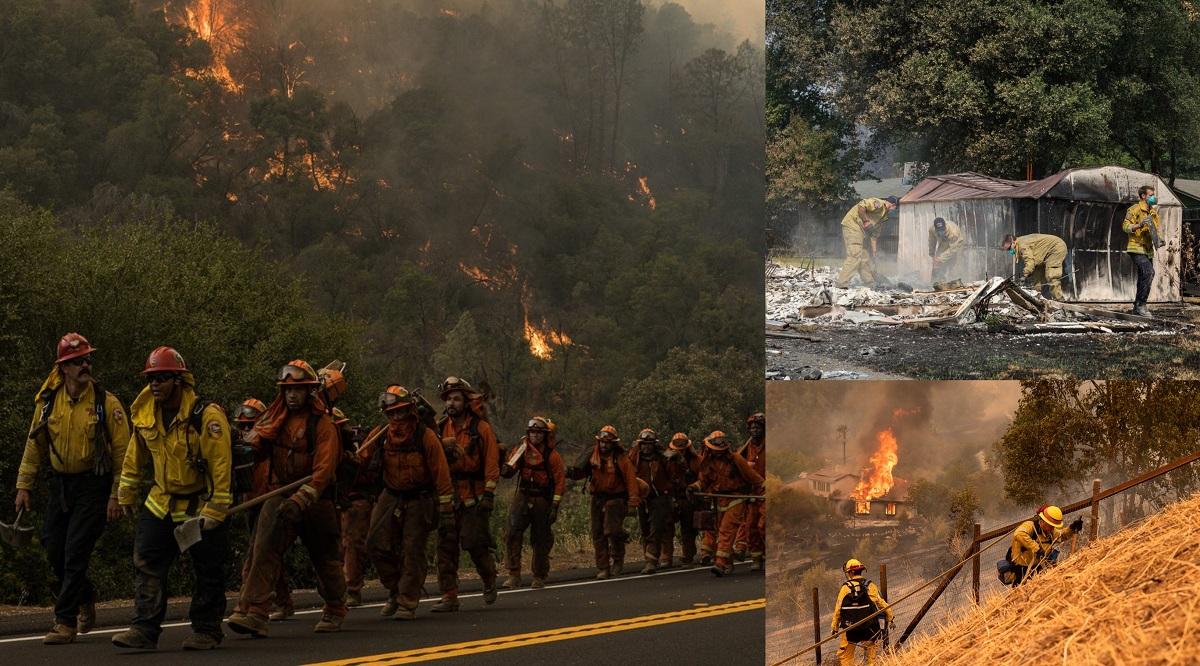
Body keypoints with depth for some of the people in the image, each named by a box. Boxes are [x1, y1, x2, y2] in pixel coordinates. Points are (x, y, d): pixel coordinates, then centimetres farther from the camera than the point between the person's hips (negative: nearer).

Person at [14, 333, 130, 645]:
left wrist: (117, 496, -11)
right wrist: (24, 486, 8)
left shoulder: (106, 403, -11)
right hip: (60, 484, 5)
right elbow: (34, 446, 10)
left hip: (93, 485, -5)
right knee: (54, 549, 7)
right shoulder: (48, 402, 1)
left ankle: (66, 621, -2)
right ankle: (85, 597, 33)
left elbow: (122, 451, -8)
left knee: (76, 552, -9)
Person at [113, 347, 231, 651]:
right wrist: (126, 494, 18)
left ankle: (206, 631, 18)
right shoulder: (145, 415, -2)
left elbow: (221, 464, -22)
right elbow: (135, 455, 12)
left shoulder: (207, 415, -22)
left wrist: (215, 510, -23)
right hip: (161, 503, 5)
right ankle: (145, 630, -3)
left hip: (201, 505, -5)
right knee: (148, 564, -3)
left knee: (208, 572, 5)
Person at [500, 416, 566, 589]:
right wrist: (506, 469, -24)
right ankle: (513, 575, -10)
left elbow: (560, 481, -5)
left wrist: (555, 506, -11)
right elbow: (509, 470, 2)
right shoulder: (521, 450, 5)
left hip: (542, 500, -2)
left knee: (541, 539, 6)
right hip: (522, 497, 2)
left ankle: (539, 577, 19)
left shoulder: (552, 455, -4)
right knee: (513, 534, -12)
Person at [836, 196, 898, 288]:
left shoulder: (883, 216, 19)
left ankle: (869, 284, 22)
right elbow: (861, 206, -27)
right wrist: (865, 221, -16)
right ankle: (842, 284, -19)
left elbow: (874, 235, 20)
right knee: (854, 256, -16)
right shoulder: (878, 204, -10)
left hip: (860, 230, 10)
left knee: (865, 257, 14)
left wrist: (874, 253, 15)